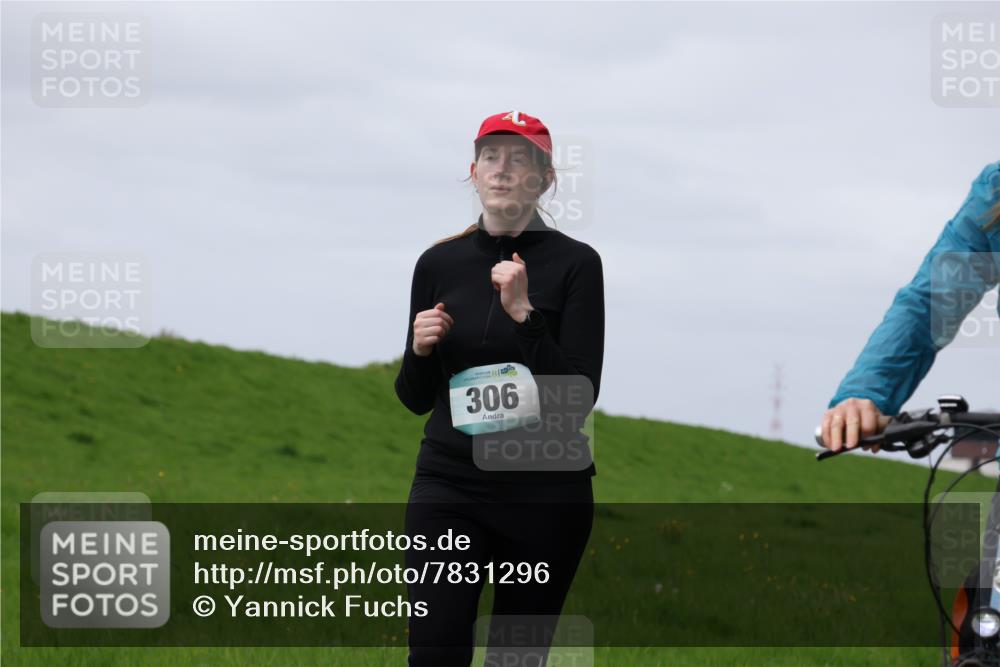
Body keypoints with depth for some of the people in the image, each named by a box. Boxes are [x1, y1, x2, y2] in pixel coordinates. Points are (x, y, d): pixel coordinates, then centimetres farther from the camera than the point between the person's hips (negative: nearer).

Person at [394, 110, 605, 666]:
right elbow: (415, 398, 14)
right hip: (450, 482, 2)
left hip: (545, 490, -2)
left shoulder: (575, 262, -2)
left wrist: (523, 313, -18)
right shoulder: (439, 263, 7)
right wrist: (420, 349, -7)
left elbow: (580, 395, -9)